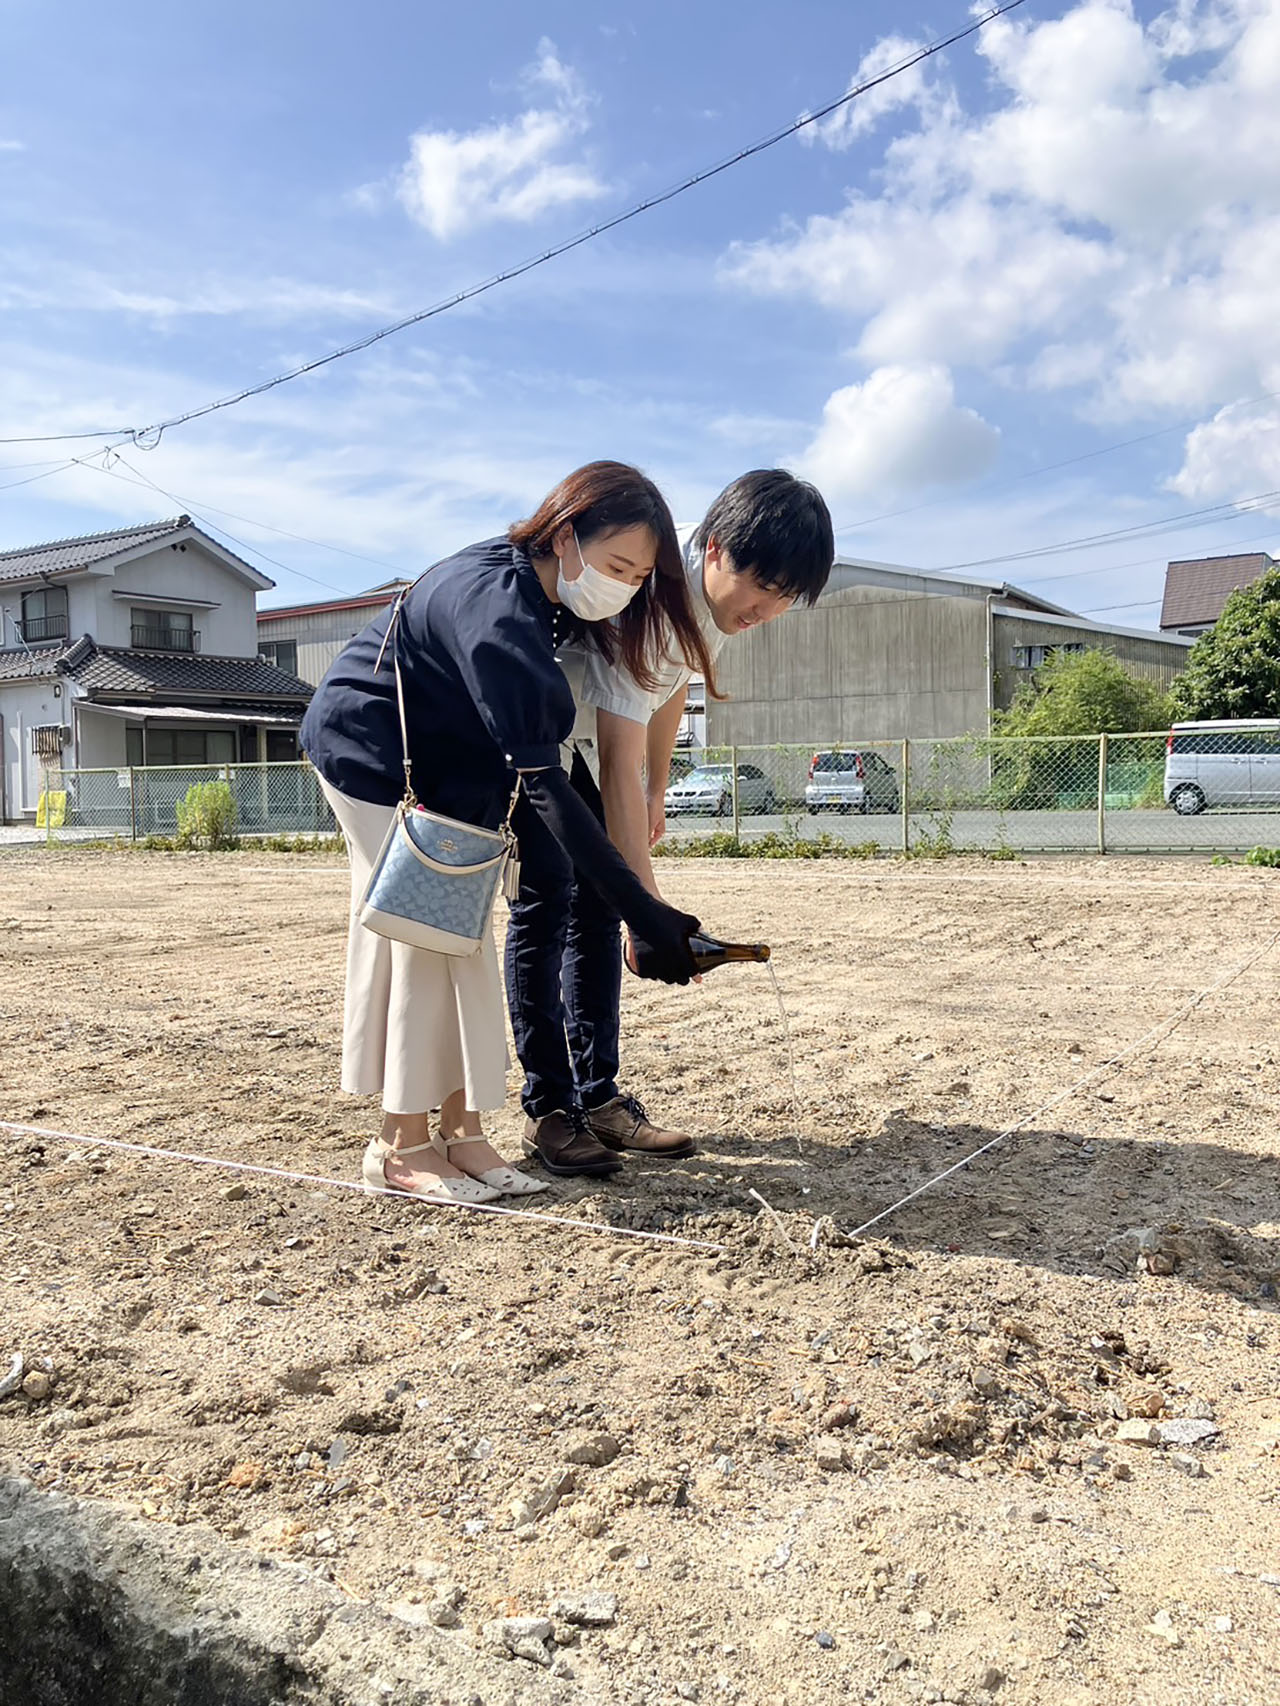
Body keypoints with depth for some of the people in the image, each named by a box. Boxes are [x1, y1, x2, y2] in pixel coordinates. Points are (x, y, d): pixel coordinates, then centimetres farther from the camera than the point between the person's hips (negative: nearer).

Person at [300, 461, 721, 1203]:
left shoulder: (538, 593, -6)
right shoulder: (495, 608, -35)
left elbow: (534, 751, 1)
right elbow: (541, 780, -40)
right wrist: (643, 914, -43)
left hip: (438, 762, 9)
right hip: (369, 752, -9)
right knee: (421, 934, -10)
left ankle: (461, 1132, 6)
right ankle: (402, 1146, 0)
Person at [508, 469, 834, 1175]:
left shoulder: (721, 596, -12)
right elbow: (618, 772, -41)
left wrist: (657, 792, 15)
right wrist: (649, 908, -46)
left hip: (589, 737, 8)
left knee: (598, 908, 5)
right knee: (546, 903, -12)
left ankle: (598, 1096, 10)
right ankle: (547, 1108, -3)